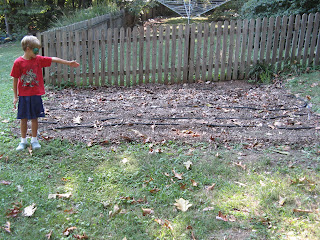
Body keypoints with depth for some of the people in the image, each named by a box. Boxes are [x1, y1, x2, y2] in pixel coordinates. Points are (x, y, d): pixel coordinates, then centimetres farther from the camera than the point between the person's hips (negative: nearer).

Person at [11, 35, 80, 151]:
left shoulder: (39, 59, 1)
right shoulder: (18, 62, -8)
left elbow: (53, 59, 5)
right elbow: (15, 80, -3)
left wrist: (69, 63, 5)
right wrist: (15, 96, -1)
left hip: (36, 95, 2)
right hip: (23, 95, -2)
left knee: (34, 118, 9)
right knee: (23, 118, 6)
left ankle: (34, 140, 21)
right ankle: (23, 141, 20)